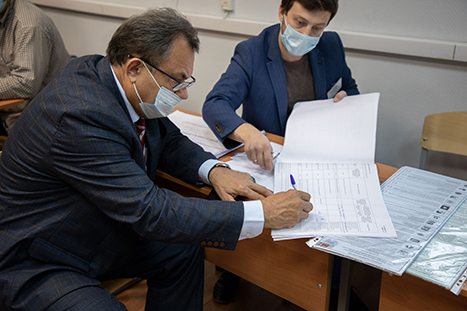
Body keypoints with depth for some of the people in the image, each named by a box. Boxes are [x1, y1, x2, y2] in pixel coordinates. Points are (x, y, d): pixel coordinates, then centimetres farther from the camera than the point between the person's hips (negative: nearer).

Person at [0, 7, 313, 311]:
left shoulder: (105, 73, -6)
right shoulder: (81, 117, -33)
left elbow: (168, 140, 8)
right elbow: (150, 211, -34)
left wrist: (214, 170, -13)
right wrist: (262, 214, -33)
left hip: (99, 233, 9)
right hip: (37, 263, -8)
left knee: (183, 252, -1)